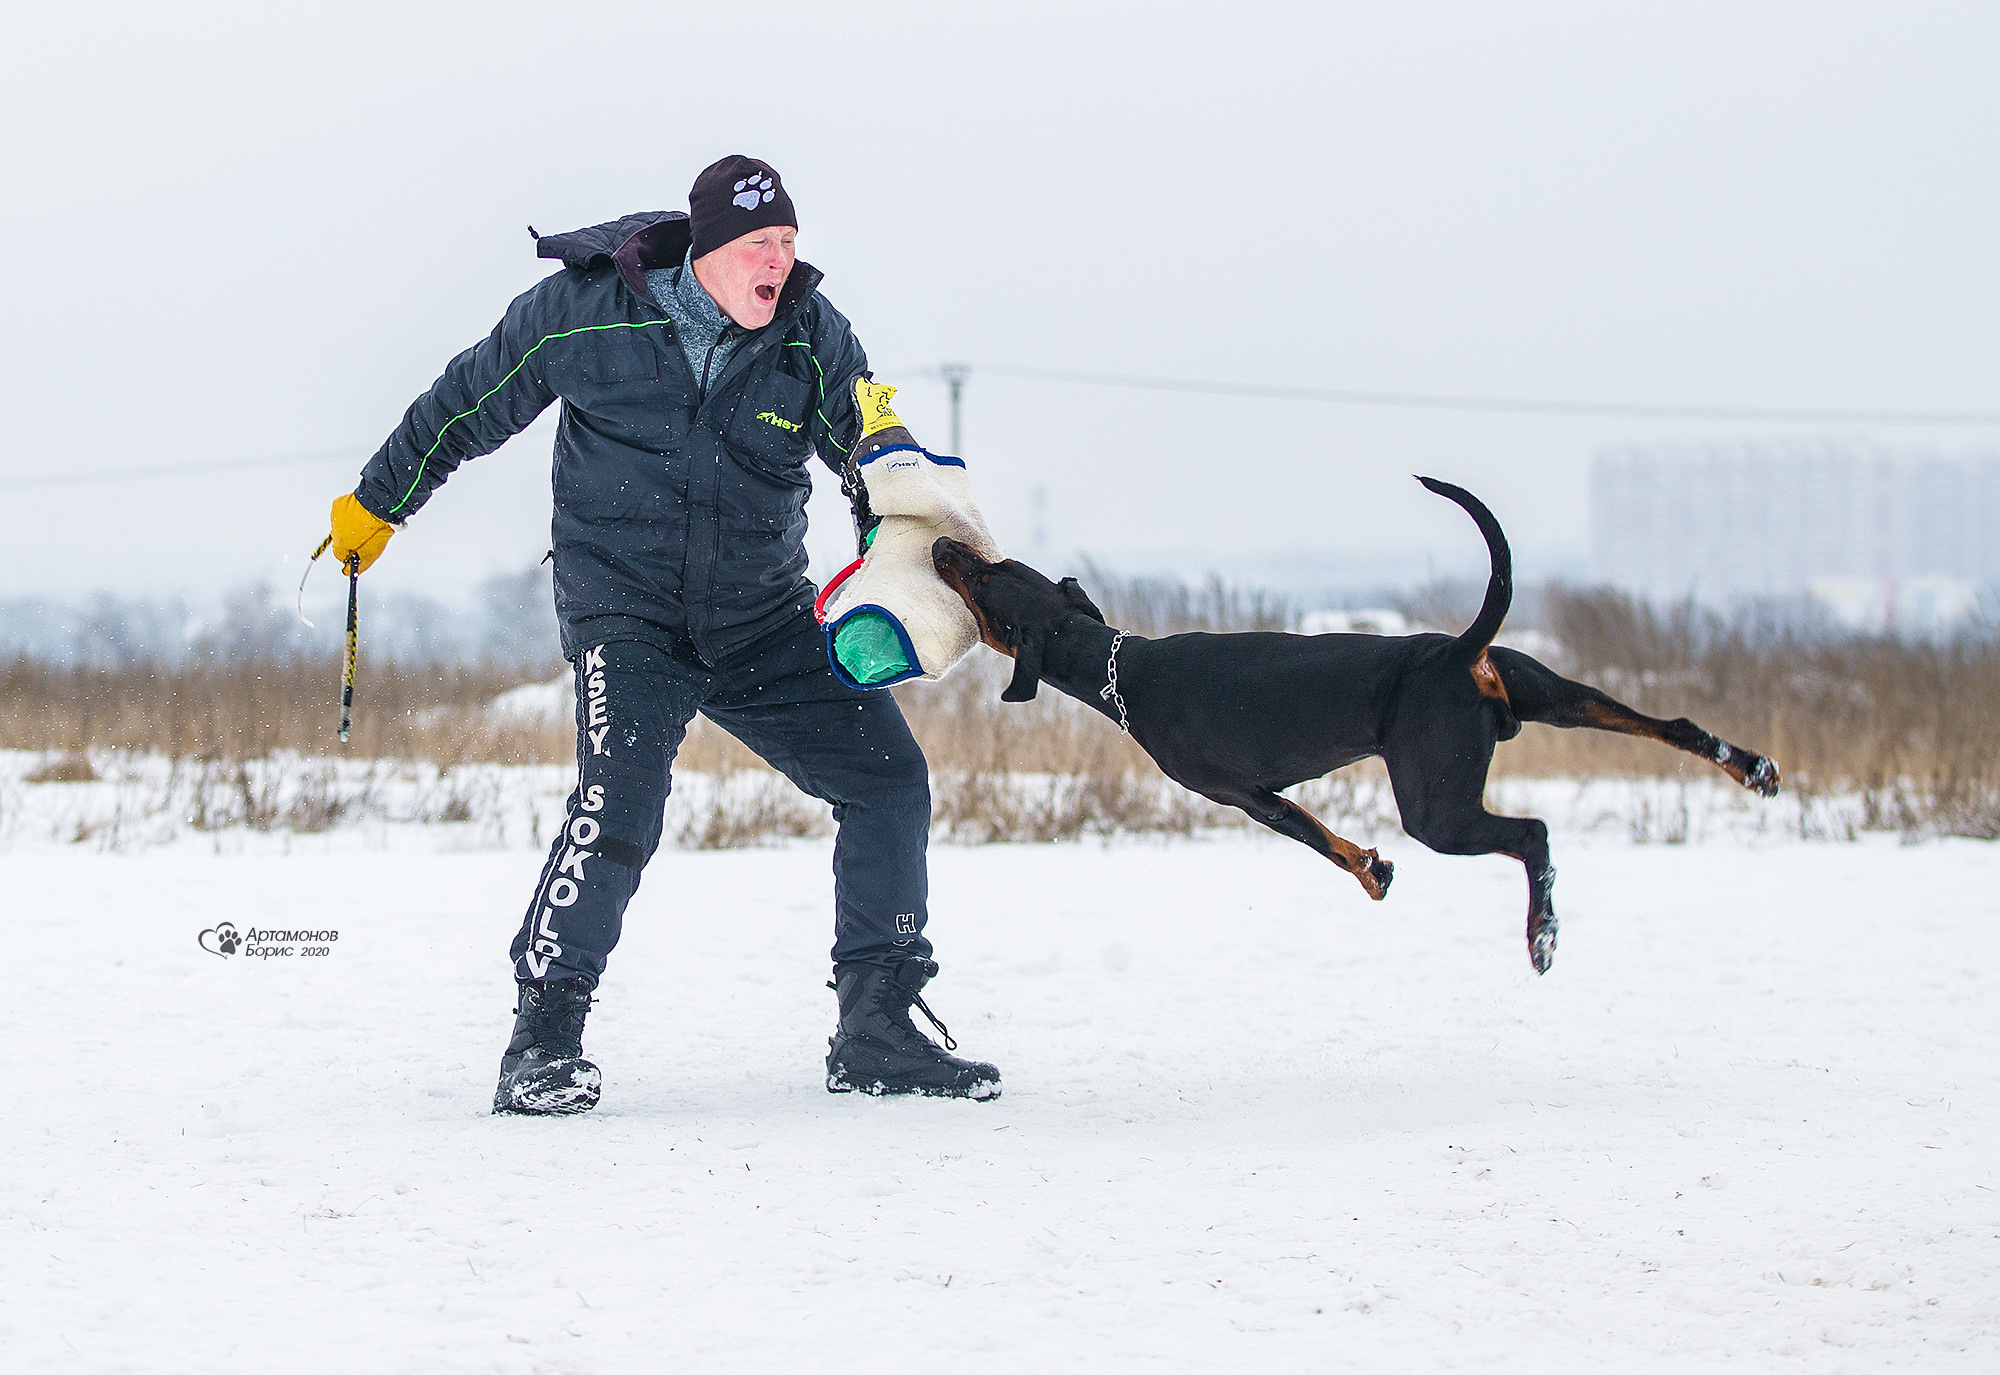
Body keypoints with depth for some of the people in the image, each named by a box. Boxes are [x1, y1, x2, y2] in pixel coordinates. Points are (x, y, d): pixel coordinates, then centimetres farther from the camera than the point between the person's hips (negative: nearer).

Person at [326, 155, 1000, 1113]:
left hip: (765, 619, 4)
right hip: (628, 612, -4)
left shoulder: (811, 334, -5)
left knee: (889, 778, -2)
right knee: (621, 800, -27)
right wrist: (380, 502, 14)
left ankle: (876, 1034, 9)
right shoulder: (585, 311, -12)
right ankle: (542, 1040, -15)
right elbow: (471, 402, 3)